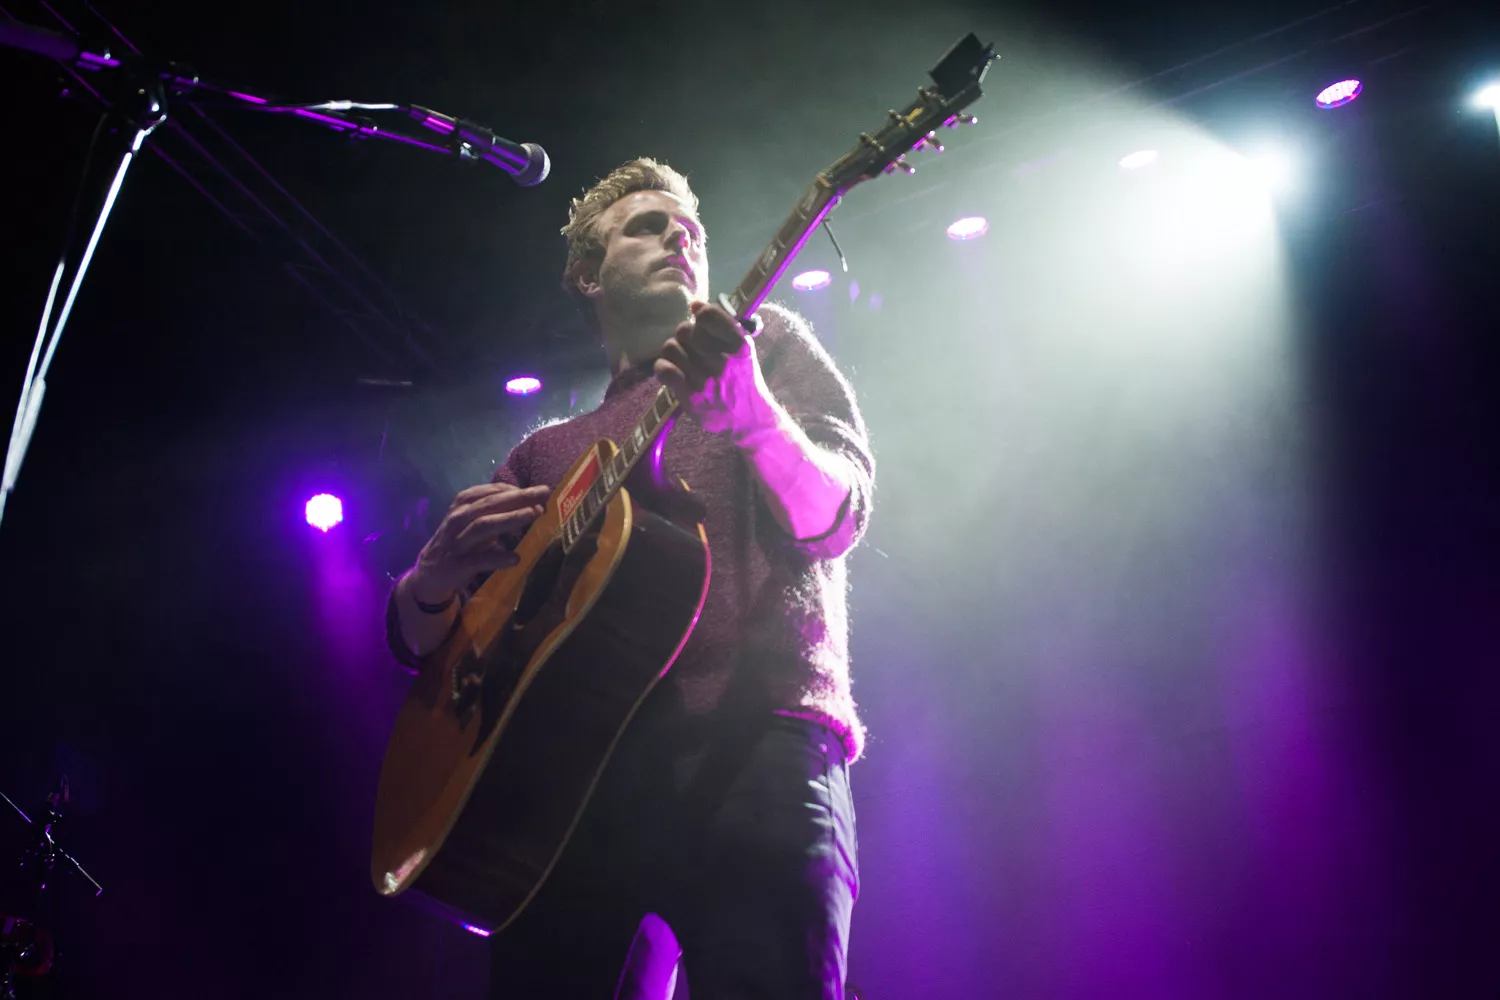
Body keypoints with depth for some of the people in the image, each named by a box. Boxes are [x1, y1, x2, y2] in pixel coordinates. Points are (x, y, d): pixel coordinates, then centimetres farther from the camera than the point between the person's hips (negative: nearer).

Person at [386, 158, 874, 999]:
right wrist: (438, 574, -2)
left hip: (747, 740, -3)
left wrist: (750, 413, -21)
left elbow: (833, 520, 0)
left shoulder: (768, 344, 19)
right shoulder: (548, 453, 27)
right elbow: (421, 640, 23)